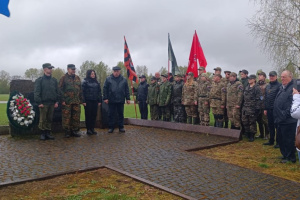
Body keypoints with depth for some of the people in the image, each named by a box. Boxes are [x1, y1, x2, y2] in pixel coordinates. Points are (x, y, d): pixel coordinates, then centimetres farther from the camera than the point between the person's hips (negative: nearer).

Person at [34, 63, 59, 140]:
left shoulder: (54, 80, 13)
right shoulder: (39, 80, -1)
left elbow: (57, 91, 14)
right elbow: (36, 92, -6)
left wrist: (57, 101, 6)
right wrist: (39, 102, -13)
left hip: (52, 103, 4)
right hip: (43, 104, -4)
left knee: (50, 119, 9)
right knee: (43, 119, 0)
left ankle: (48, 133, 18)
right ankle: (42, 134, 11)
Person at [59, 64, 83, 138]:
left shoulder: (77, 78, 15)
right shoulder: (64, 78, 0)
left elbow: (80, 89, 17)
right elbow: (60, 89, -4)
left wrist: (81, 100, 12)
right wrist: (63, 100, -11)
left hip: (76, 102, 5)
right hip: (67, 102, -4)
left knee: (76, 117, 6)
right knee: (66, 117, -1)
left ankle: (75, 131, 17)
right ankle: (67, 132, 9)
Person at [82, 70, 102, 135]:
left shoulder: (97, 82, 13)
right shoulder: (85, 82, -1)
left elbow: (99, 92, 15)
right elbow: (82, 92, -6)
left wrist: (99, 101, 9)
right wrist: (83, 101, -12)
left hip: (95, 101, 4)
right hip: (88, 101, -4)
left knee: (94, 115, 6)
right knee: (88, 115, 0)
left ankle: (92, 128, 15)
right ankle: (88, 129, 7)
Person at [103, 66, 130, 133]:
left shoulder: (124, 80, 6)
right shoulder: (108, 79, 0)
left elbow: (127, 90, 8)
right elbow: (105, 89, 0)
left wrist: (128, 98, 3)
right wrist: (105, 98, -7)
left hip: (121, 100, 1)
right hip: (111, 100, -1)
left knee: (121, 114, 8)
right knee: (111, 114, 5)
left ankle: (121, 127, 18)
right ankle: (111, 127, 15)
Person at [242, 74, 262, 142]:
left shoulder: (257, 88, -8)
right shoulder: (246, 87, 14)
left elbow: (258, 99, -13)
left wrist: (257, 108, -16)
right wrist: (243, 106, 15)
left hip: (252, 108, -7)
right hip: (245, 108, 7)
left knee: (252, 122, 2)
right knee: (244, 121, 9)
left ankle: (252, 136, 13)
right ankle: (247, 134, 25)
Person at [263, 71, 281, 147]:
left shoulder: (279, 86, -8)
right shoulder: (267, 86, 14)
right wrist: (265, 108, 14)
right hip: (269, 109, 7)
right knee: (270, 125, 13)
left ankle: (278, 142, 10)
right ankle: (271, 141, 23)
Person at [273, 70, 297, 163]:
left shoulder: (293, 88, -16)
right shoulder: (282, 88, 15)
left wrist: (285, 114, -21)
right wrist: (276, 115, 16)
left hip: (288, 121, -9)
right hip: (280, 120, 9)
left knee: (288, 140, 3)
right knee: (280, 139, 18)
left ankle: (291, 157, 18)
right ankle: (285, 154, 33)